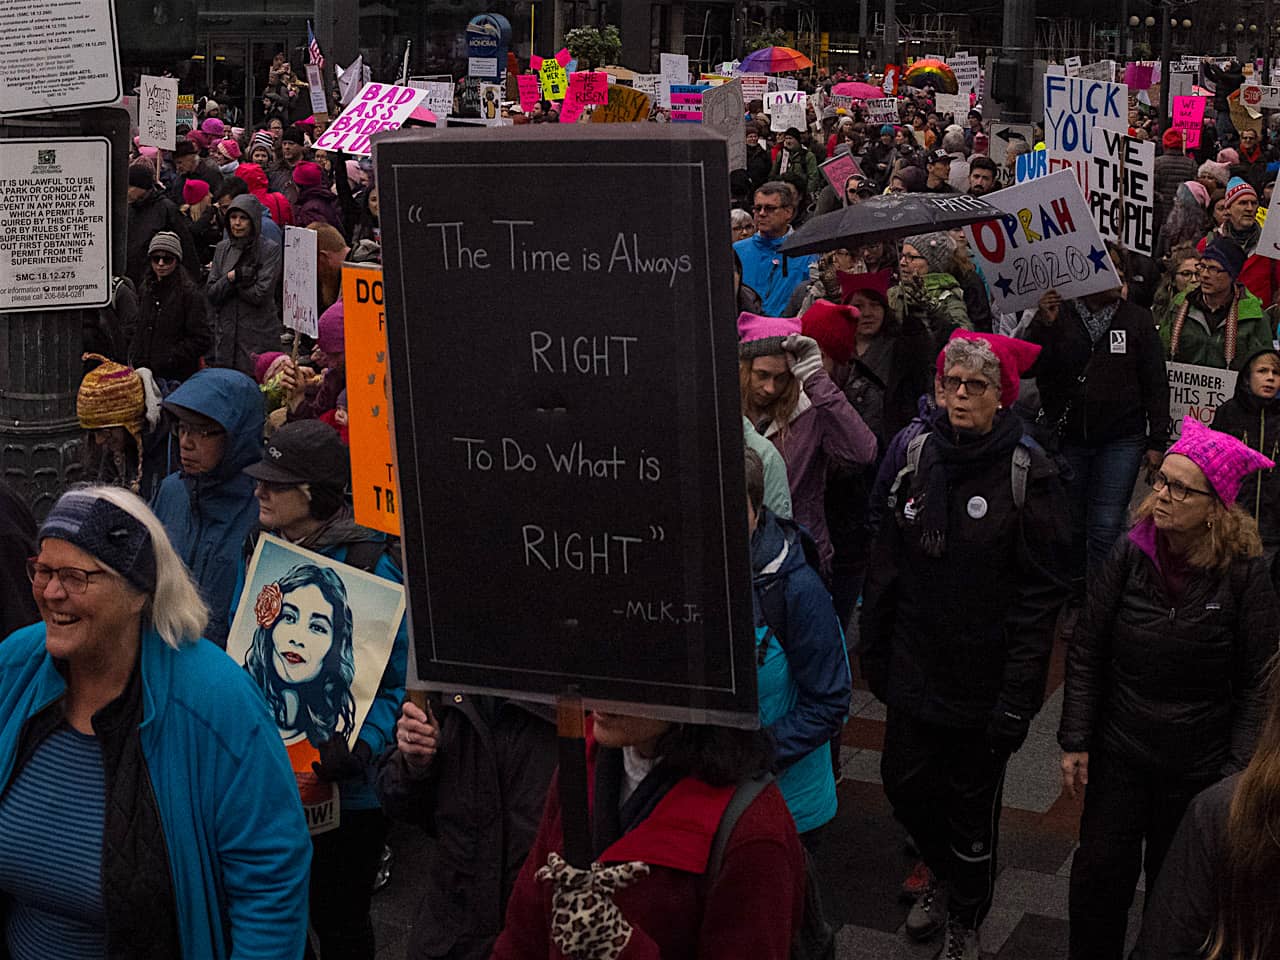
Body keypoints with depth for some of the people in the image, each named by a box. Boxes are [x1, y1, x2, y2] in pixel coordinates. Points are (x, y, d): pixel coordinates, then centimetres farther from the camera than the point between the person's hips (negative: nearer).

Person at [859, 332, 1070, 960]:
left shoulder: (1027, 473, -15)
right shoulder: (919, 455, -1)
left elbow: (1041, 594, -15)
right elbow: (886, 560, 7)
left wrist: (1018, 694, -18)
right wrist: (874, 646, 8)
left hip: (984, 674, -4)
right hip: (917, 665, 4)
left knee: (972, 800, 12)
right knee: (904, 781, 13)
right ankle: (947, 876, 44)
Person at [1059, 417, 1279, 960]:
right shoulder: (1131, 554, -8)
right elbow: (1086, 655, -1)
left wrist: (1235, 773, -11)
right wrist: (1075, 741, -3)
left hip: (1197, 771, -2)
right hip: (1118, 756, 2)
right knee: (1099, 876, 11)